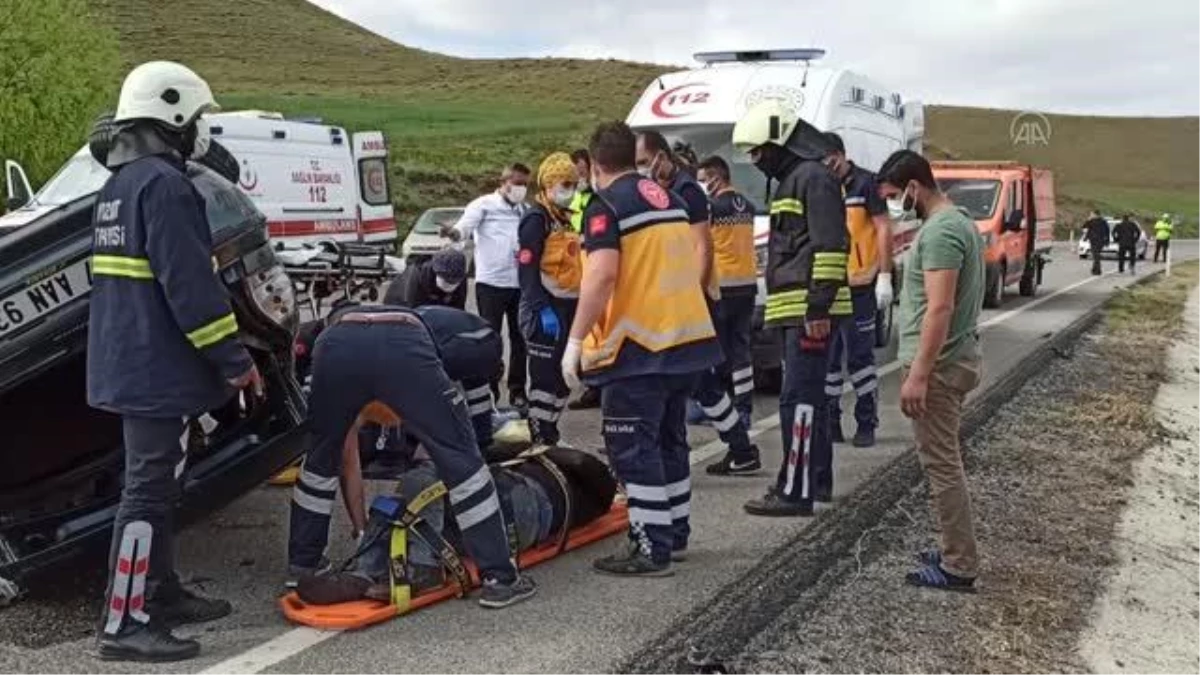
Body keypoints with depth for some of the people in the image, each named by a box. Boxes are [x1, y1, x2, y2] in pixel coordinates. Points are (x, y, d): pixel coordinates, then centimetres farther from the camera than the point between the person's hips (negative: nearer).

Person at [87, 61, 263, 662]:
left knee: (156, 483, 18)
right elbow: (189, 285, -23)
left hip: (127, 363, 10)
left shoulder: (117, 185, 17)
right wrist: (235, 359, -17)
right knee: (149, 489, -6)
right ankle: (124, 624, -2)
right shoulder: (163, 184, -16)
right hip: (159, 368, -10)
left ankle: (161, 594, 28)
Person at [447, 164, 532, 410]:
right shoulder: (484, 204, -1)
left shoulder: (525, 210, 17)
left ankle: (517, 390, 19)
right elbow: (466, 224, -17)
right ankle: (489, 391, 6)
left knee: (520, 337, 9)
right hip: (491, 282, -5)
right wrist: (455, 232, -37)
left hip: (520, 283, 5)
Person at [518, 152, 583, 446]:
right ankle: (540, 441, -3)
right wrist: (541, 309, -25)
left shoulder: (566, 218, 18)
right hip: (547, 309, -9)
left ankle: (550, 432, 24)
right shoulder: (536, 218, -10)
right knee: (546, 376, -8)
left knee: (564, 375, 14)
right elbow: (527, 268, -19)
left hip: (568, 307, 9)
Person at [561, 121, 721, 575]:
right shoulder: (668, 198, 15)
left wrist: (576, 340, -17)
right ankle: (675, 534, 29)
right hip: (690, 335, 8)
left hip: (640, 345, -8)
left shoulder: (606, 204, -9)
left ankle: (652, 551, 0)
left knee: (632, 448, -2)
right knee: (669, 438, 19)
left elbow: (602, 274, -21)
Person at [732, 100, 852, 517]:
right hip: (797, 311, 11)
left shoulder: (813, 177, -10)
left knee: (799, 397, -12)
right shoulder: (791, 179, 22)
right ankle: (819, 479, 24)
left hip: (809, 312, -11)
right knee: (810, 395, 15)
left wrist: (819, 305, -22)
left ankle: (795, 491, -11)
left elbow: (828, 246, -19)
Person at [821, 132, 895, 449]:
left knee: (860, 356, 0)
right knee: (827, 357, 9)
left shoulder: (864, 183, -4)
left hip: (859, 285, -5)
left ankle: (866, 423, 8)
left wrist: (885, 276, -13)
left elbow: (883, 228, -6)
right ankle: (830, 421, 18)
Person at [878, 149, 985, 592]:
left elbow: (940, 309, -25)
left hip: (939, 365, -10)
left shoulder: (940, 231, -18)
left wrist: (918, 374, -26)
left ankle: (958, 567, 2)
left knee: (942, 464, -5)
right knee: (945, 462, 16)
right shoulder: (958, 222, 16)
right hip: (954, 360, 10)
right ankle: (956, 554, 24)